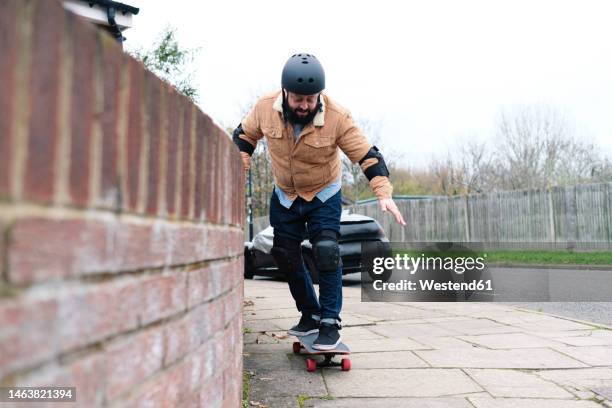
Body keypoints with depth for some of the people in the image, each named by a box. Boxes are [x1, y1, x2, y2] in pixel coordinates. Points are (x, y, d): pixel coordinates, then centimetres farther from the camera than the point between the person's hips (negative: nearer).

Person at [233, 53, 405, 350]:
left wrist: (384, 194, -34)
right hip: (284, 195, 4)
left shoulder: (337, 117, -27)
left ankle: (330, 322, -6)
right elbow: (244, 136, 0)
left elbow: (367, 156, -23)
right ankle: (310, 314, 26)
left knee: (326, 251, -19)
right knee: (285, 256, 8)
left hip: (324, 195, -3)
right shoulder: (265, 108, -20)